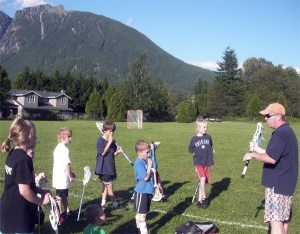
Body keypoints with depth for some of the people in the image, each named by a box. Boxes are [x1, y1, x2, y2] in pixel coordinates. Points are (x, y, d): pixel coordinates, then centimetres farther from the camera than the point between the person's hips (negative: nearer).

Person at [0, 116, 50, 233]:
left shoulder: (12, 154, 6)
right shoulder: (24, 159, -22)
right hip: (18, 216, -9)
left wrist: (40, 191, 13)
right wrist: (40, 201, -9)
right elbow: (24, 190, -24)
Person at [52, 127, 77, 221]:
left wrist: (70, 173, 18)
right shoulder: (65, 149, -19)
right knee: (60, 197, 3)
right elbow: (67, 164, -22)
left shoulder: (57, 148, 10)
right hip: (63, 178, -9)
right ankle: (59, 214, 15)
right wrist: (70, 176, -11)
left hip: (57, 177, 9)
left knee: (64, 195, 21)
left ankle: (67, 211, 33)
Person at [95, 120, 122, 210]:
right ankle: (115, 204, 9)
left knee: (106, 185, 15)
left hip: (111, 167, 8)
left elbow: (113, 154, 10)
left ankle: (103, 204, 25)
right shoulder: (100, 140, -13)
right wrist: (109, 142, -22)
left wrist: (118, 151, -11)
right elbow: (103, 153, -20)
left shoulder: (112, 141, 7)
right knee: (109, 185, -2)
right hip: (103, 168, -8)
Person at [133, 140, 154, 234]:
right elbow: (145, 177, -23)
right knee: (142, 214, -4)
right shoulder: (139, 163, -19)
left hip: (147, 190, 8)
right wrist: (149, 166, -17)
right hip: (141, 192, -8)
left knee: (140, 212, 21)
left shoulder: (145, 161, 6)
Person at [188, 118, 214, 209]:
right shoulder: (194, 139, -5)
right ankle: (204, 198, -8)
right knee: (202, 178, -22)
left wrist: (209, 155, 8)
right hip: (198, 163, -3)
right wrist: (196, 155, 0)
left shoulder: (208, 137, 1)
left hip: (207, 163, 3)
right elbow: (191, 150, 7)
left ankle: (200, 200, 20)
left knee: (203, 181, 8)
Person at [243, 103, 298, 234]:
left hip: (277, 184, -11)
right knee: (283, 218, 18)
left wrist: (253, 155, -13)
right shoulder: (286, 131, 14)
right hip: (284, 183, 11)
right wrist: (258, 149, 13)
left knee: (275, 219, -11)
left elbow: (271, 158, -27)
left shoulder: (281, 133, -20)